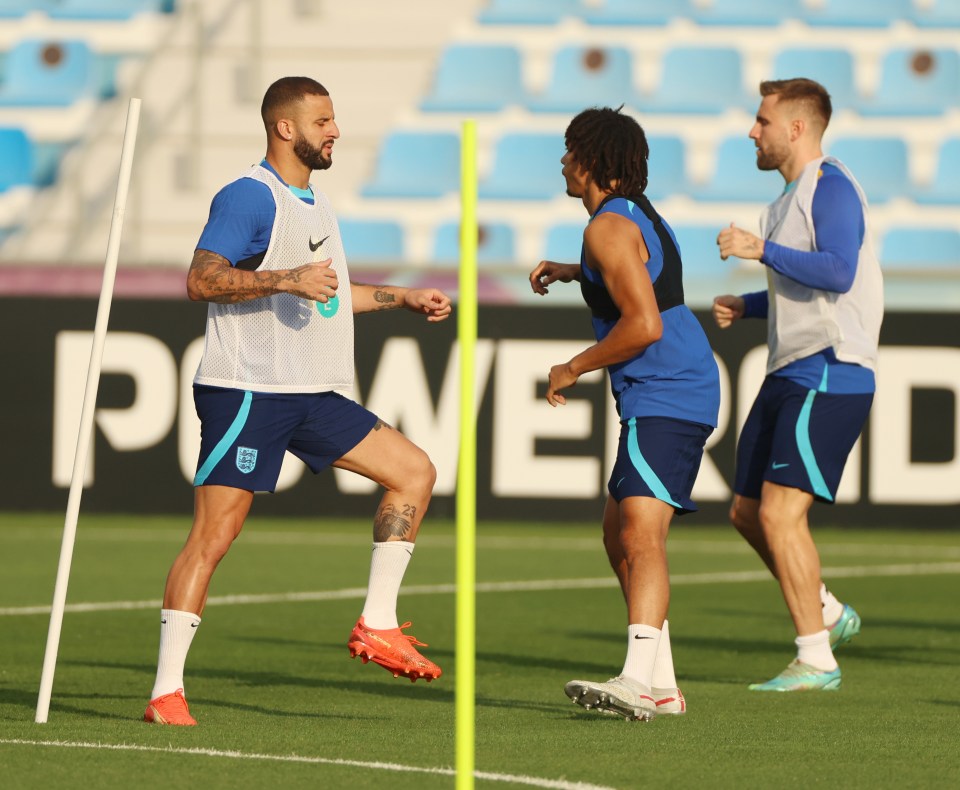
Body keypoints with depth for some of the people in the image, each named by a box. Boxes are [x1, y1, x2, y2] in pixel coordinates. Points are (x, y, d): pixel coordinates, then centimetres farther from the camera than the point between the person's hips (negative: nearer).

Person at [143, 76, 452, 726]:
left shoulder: (316, 204, 19)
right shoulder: (249, 197, -10)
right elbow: (202, 281, -20)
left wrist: (404, 299, 28)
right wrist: (288, 279, -26)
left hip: (315, 393, 9)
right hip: (246, 390, -9)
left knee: (415, 470, 4)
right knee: (215, 534, -10)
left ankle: (377, 624, 6)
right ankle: (167, 692, -8)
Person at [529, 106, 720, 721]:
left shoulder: (609, 227, -12)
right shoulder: (640, 215, 20)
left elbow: (645, 325, -22)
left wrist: (574, 369, -11)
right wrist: (572, 273, 34)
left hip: (665, 397, -11)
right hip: (677, 397, 11)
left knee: (641, 532, -24)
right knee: (620, 537, 17)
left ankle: (638, 681, -39)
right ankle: (662, 685, 20)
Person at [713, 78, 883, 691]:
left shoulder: (831, 187, -11)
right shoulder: (791, 196, 20)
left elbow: (838, 272, -25)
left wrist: (761, 250, -23)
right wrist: (745, 307, 13)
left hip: (829, 376, -10)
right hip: (790, 376, 10)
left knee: (780, 511, -15)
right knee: (748, 512, 12)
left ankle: (816, 659, -9)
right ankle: (827, 614, 26)